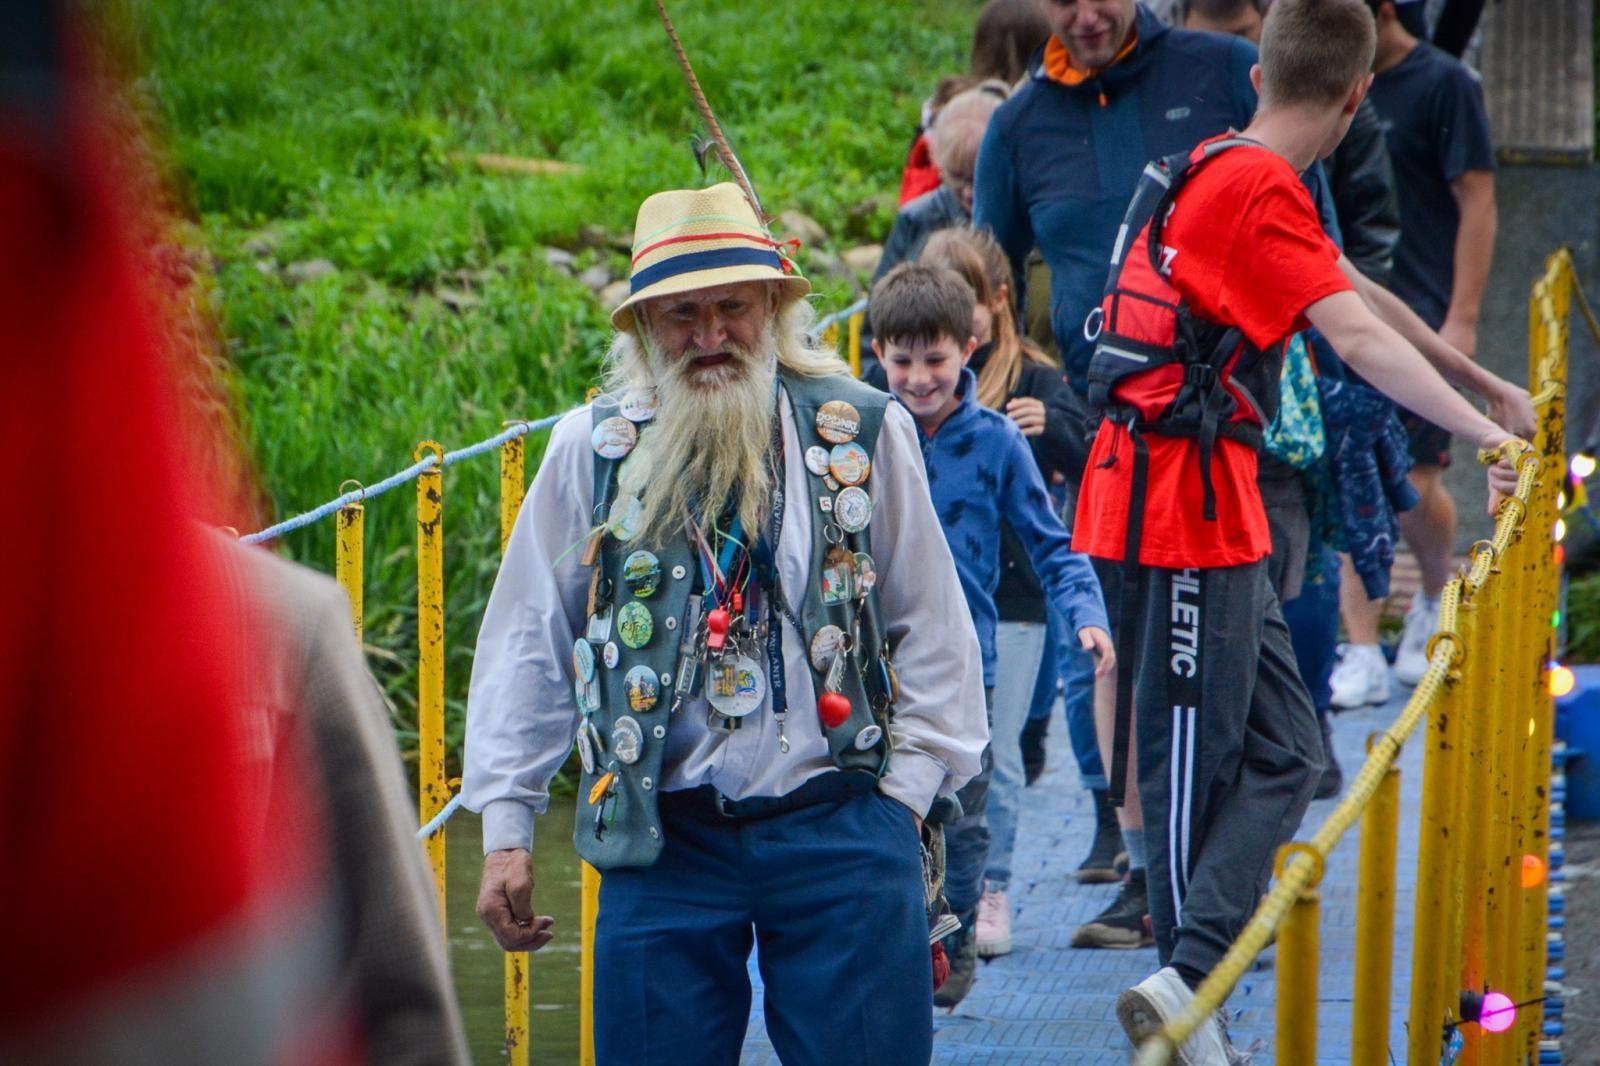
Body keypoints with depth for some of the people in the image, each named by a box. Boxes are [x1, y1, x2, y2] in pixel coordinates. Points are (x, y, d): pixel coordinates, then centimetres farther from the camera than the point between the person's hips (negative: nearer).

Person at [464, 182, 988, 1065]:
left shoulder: (864, 435, 4)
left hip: (839, 828, -1)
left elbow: (933, 629, 11)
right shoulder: (591, 451, 5)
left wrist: (905, 789, 2)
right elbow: (525, 643, 11)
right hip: (663, 839, 1)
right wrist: (506, 827, 8)